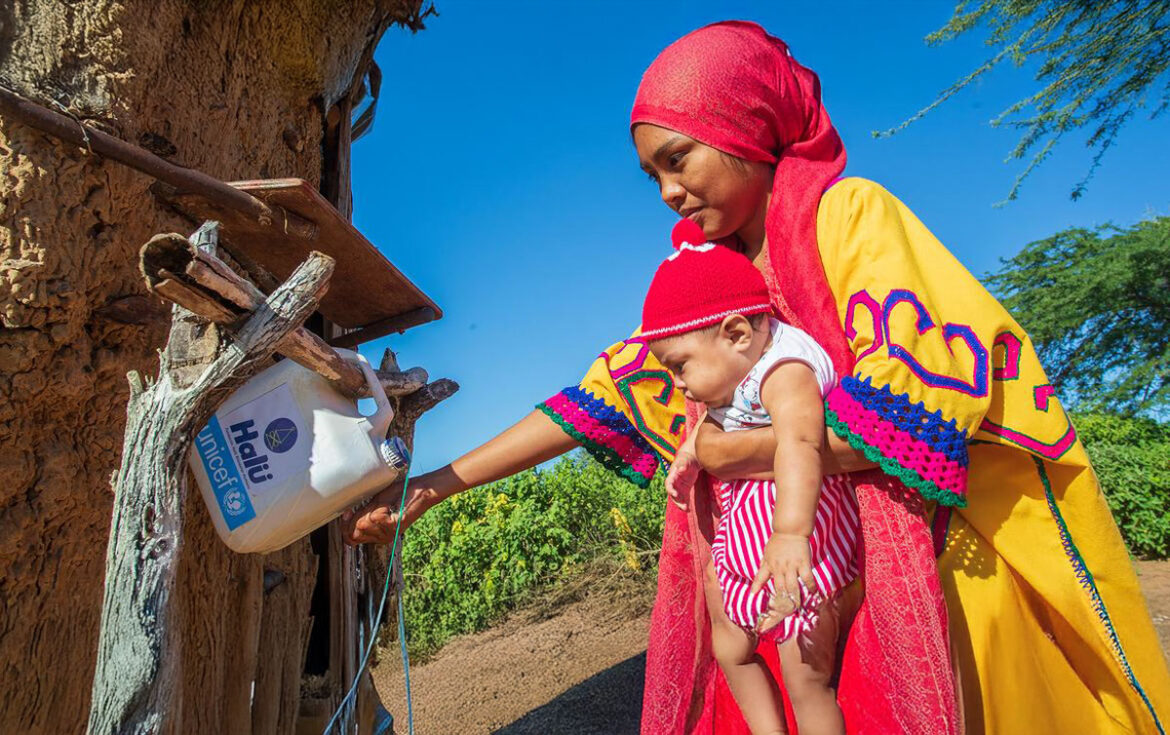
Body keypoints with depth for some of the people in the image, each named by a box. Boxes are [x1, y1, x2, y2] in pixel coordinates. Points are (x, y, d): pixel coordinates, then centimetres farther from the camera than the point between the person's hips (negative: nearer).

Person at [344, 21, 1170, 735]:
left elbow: (913, 389, -22)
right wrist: (442, 481, 0)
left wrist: (730, 453, -15)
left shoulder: (849, 213, -10)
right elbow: (605, 393, 4)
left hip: (940, 552, -5)